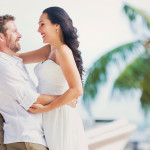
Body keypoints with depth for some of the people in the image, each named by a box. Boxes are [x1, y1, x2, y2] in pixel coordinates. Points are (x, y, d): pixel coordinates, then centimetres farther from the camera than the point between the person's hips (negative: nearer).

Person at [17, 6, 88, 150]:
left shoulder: (62, 51, -12)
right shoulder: (50, 50, 14)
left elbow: (76, 90, -20)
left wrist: (46, 108, -18)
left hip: (59, 116, -8)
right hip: (49, 121, 8)